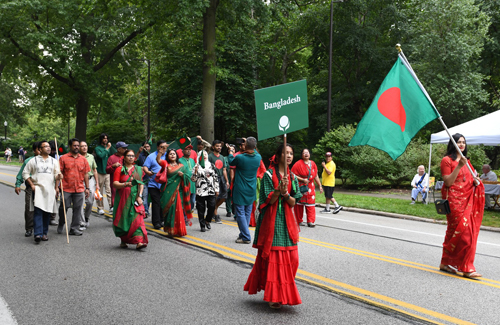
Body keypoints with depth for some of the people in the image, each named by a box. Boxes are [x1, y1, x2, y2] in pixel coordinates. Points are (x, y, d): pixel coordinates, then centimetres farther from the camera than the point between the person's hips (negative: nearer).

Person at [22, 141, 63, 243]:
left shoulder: (54, 161, 15)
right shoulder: (33, 161, 7)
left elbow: (57, 175, 14)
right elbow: (25, 173, 8)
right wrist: (31, 185, -2)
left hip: (50, 190, 3)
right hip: (37, 188, -3)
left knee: (47, 212, 3)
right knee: (38, 211, -15)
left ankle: (44, 233, 12)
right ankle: (38, 234, -21)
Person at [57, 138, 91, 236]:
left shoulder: (83, 159, 10)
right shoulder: (63, 158, 2)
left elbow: (86, 174, 12)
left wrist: (87, 188, 9)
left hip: (80, 189, 2)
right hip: (66, 188, -2)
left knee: (78, 209, 3)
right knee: (63, 207, 5)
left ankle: (75, 229, 12)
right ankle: (60, 225, 29)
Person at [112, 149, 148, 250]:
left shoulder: (138, 169, 12)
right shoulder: (119, 170, 3)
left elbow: (141, 184, 8)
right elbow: (115, 184, -6)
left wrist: (139, 196, -4)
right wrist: (125, 184, -23)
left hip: (135, 199, 1)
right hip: (123, 199, -1)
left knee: (137, 218, -12)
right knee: (123, 219, 3)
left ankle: (139, 241, -20)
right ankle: (123, 241, 20)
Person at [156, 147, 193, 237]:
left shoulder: (181, 166, 14)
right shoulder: (166, 164, 7)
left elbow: (186, 179, 12)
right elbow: (158, 160, -13)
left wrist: (182, 175, -8)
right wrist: (161, 153, -30)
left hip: (178, 191, 2)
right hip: (168, 191, -2)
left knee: (178, 210, -2)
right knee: (169, 209, -4)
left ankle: (178, 230, 6)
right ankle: (170, 230, 4)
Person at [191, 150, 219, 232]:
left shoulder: (212, 166, 11)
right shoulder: (197, 166, 3)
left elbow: (216, 178, 13)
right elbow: (193, 179, -1)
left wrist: (217, 189, 10)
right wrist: (195, 171, -17)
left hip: (211, 191, 2)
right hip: (200, 191, -2)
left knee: (212, 207, -6)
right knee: (201, 209, 0)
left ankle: (207, 221, 19)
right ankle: (202, 226, 11)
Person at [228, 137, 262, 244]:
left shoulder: (239, 157, -19)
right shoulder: (258, 157, -6)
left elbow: (231, 162, 4)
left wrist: (231, 153, 22)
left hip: (240, 190, -5)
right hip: (251, 190, 5)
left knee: (240, 213, -1)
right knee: (247, 213, 14)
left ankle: (246, 237, -4)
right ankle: (243, 234, 24)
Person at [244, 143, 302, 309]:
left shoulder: (292, 177, 10)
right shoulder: (269, 175, -5)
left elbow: (293, 202, 3)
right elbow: (269, 200, -10)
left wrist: (285, 194, -17)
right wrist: (279, 188, -26)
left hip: (287, 221, 5)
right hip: (272, 221, -5)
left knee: (291, 258, 4)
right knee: (273, 257, -4)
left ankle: (284, 292, 21)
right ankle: (273, 296, 4)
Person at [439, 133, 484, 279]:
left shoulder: (466, 161, 19)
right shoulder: (447, 160, -4)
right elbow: (448, 182, -12)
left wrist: (475, 180, 5)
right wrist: (459, 166, -19)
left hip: (467, 199, 8)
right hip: (454, 199, -8)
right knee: (463, 230, -12)